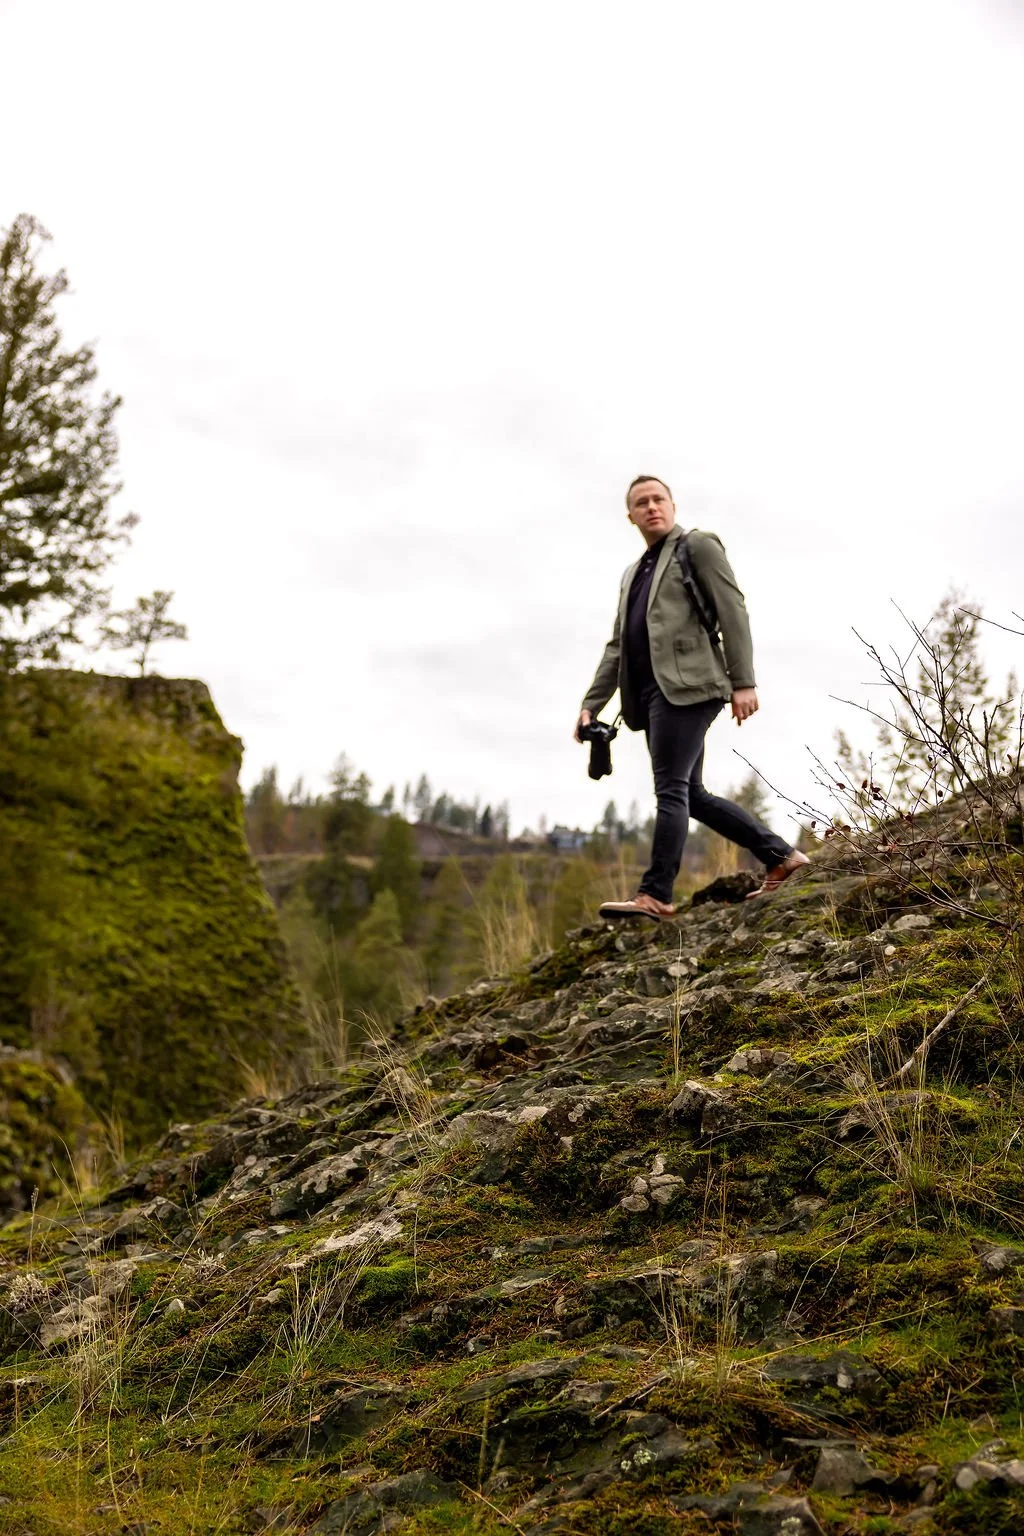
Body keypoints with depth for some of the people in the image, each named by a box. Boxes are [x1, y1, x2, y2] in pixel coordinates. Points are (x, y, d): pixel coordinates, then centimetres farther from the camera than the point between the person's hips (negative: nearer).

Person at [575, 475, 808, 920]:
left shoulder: (698, 546, 4)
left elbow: (733, 613, -5)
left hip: (687, 686, -9)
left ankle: (655, 895, -14)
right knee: (691, 795, 7)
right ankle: (780, 855, 14)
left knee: (671, 789, -13)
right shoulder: (633, 574, 26)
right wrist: (591, 704, 13)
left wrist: (743, 682, -14)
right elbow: (618, 646, 23)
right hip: (654, 694, 9)